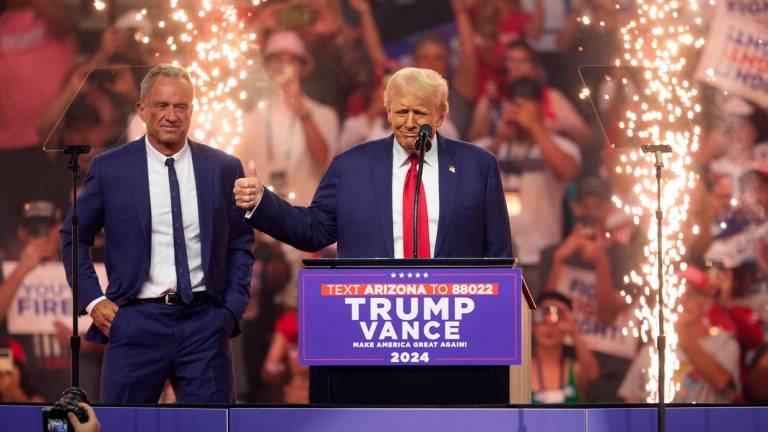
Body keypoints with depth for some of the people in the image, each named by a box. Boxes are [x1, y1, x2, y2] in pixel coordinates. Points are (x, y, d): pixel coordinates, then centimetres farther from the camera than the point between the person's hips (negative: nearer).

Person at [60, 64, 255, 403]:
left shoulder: (224, 168, 7)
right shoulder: (109, 168, 3)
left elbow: (241, 243, 15)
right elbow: (74, 237, 11)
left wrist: (232, 306, 4)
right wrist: (92, 299, 2)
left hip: (204, 322, 1)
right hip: (136, 322, -1)